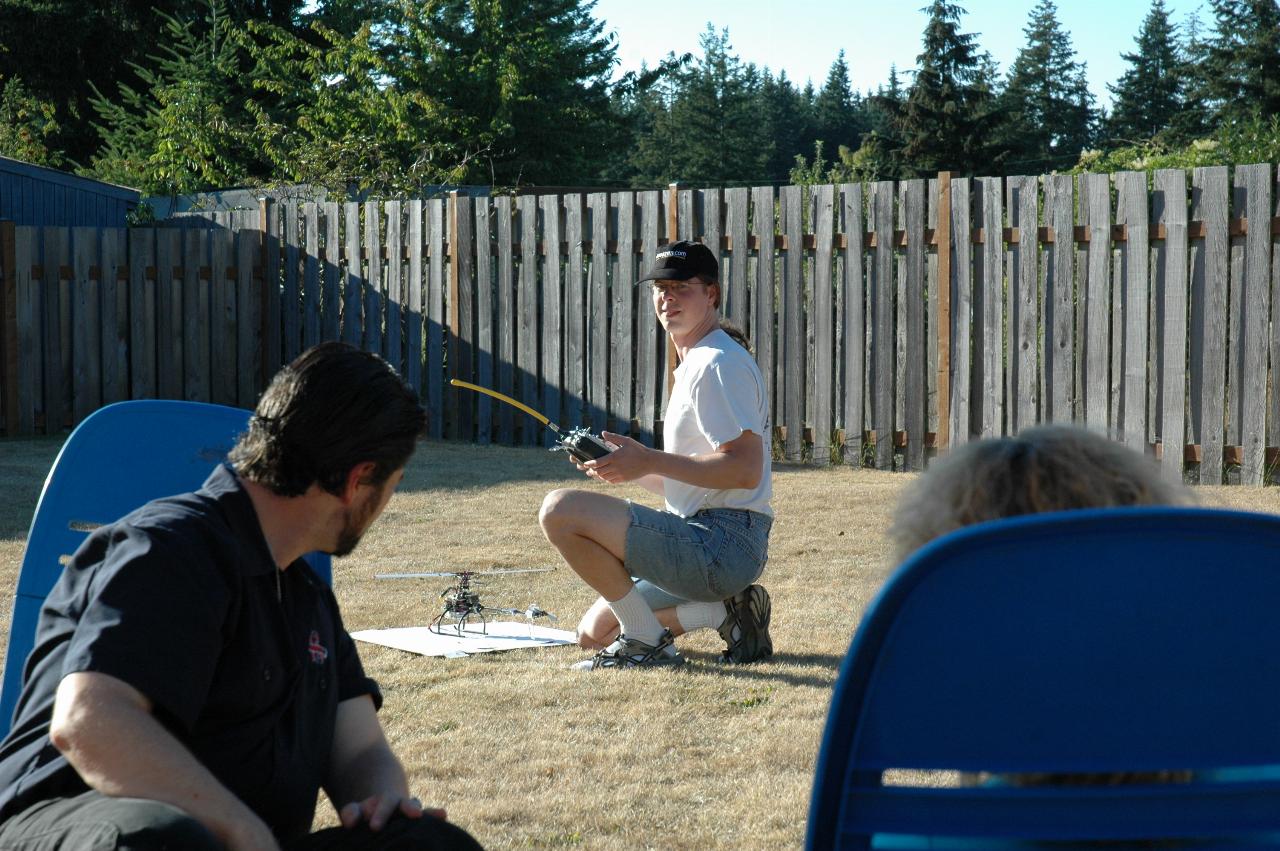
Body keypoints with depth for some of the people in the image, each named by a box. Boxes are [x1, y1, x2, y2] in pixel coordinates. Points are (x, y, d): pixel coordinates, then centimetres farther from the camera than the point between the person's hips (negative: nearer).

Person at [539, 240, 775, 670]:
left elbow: (745, 470, -23)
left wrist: (650, 460, -22)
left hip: (723, 545, -11)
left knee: (561, 509, -19)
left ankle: (645, 640, -11)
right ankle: (725, 610, 8)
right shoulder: (694, 366, 21)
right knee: (594, 631, 17)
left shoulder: (719, 364, -12)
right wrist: (629, 467, 10)